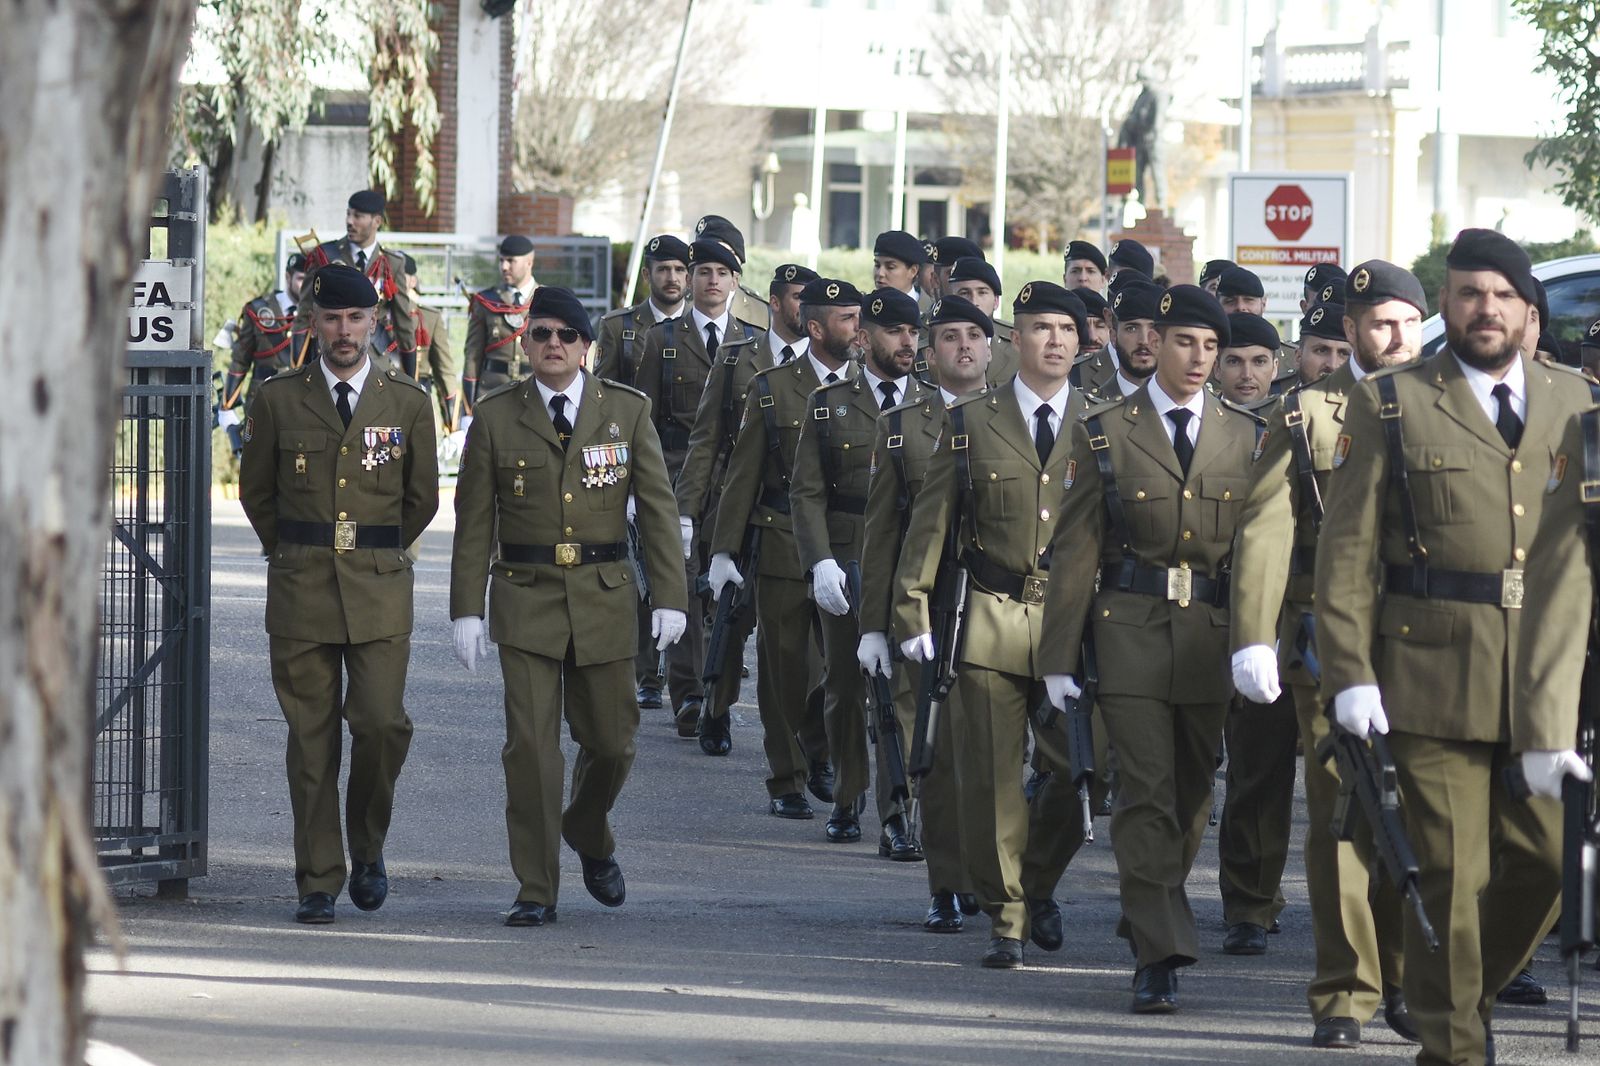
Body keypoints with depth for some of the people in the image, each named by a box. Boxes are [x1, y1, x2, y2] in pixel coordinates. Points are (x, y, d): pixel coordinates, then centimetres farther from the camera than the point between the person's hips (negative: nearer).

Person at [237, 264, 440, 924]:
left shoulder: (408, 403, 5)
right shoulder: (277, 399, 4)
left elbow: (422, 497, 15)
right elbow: (256, 490, 15)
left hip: (380, 591, 0)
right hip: (299, 591, 0)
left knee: (382, 724, -11)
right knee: (311, 739, 1)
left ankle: (367, 848, 14)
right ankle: (318, 882, 7)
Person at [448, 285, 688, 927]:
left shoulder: (627, 411, 4)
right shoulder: (495, 418, 3)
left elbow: (657, 507, 4)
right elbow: (474, 522, 4)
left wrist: (669, 596, -3)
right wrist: (467, 608, -2)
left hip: (604, 597, 1)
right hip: (525, 600, -1)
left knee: (611, 739, 6)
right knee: (531, 746, -6)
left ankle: (589, 838, 37)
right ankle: (536, 891, 1)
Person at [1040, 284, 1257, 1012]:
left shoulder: (1243, 436, 10)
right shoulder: (1104, 433, 2)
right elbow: (1075, 550, 1)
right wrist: (1059, 658, -3)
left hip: (1212, 634, 3)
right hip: (1131, 631, -3)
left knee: (1192, 795, 11)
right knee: (1146, 793, -9)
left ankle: (1148, 919, 32)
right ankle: (1159, 957, -11)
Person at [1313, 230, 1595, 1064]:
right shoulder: (1390, 405, 3)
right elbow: (1347, 549, -1)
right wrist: (1350, 673, -9)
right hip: (1434, 675, -3)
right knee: (1449, 874, -1)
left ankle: (1472, 990, 27)